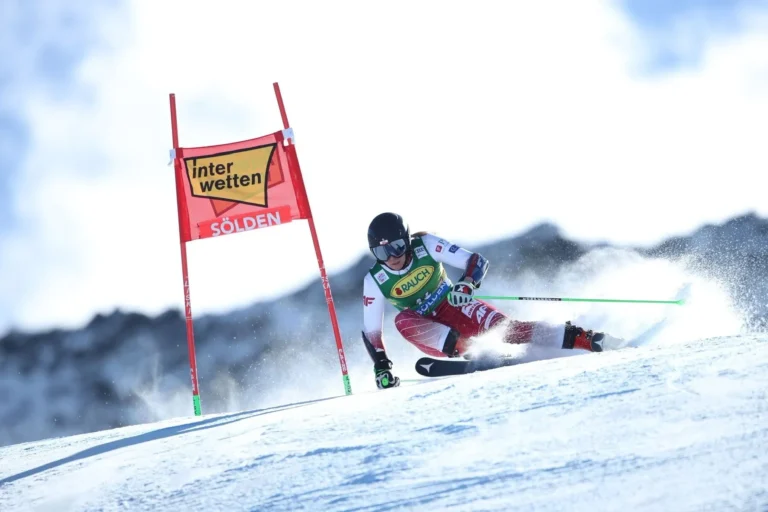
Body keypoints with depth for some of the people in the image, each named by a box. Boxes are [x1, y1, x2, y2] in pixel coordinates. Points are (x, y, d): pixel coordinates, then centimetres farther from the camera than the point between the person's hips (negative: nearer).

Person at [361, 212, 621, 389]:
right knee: (402, 321, -31)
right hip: (430, 332, 1)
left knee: (502, 327, -27)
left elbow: (478, 261, -16)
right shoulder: (375, 280, -13)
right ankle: (465, 349, -42)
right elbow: (371, 331, -8)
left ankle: (580, 338, -29)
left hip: (456, 309, -1)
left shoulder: (426, 246, -16)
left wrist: (467, 284, -36)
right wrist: (381, 367, -21)